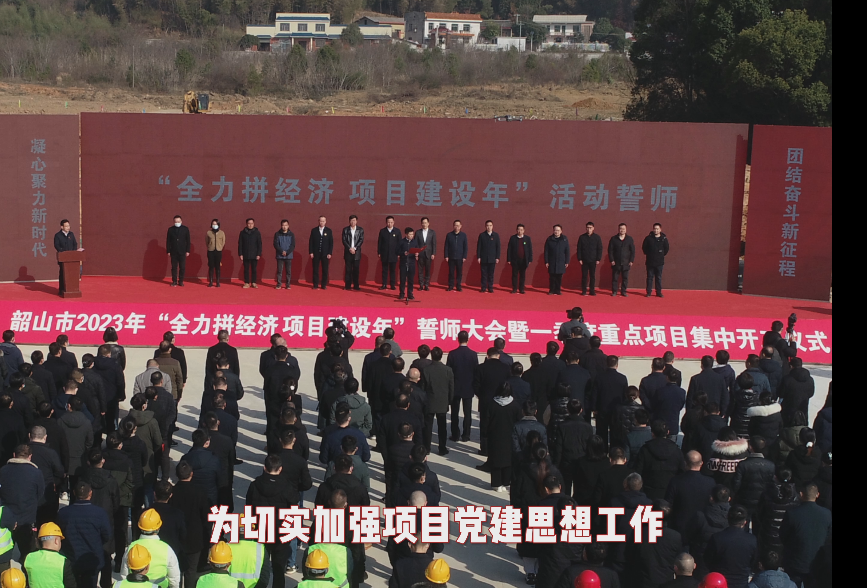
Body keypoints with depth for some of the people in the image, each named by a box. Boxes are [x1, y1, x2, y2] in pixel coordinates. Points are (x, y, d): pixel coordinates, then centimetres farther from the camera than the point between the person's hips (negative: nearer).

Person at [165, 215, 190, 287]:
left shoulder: (185, 229, 3)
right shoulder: (170, 229, 4)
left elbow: (188, 241, 4)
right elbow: (168, 241, 5)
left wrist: (187, 251, -1)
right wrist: (168, 251, 0)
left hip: (182, 252, 0)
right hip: (173, 252, 0)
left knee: (182, 267, 0)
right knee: (174, 267, 3)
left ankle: (181, 281, 9)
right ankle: (174, 281, 10)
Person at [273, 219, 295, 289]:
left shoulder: (291, 234, 4)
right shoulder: (277, 234, 3)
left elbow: (293, 245, 0)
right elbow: (275, 244, -2)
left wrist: (287, 252, -13)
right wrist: (282, 251, -14)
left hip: (289, 255, 0)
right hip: (280, 256, 0)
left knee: (288, 271, 2)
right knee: (279, 271, 0)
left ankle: (288, 285, 7)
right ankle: (279, 284, 5)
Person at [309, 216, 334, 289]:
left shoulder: (329, 231, 5)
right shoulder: (314, 230, 5)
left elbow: (331, 243, 4)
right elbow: (311, 242, 4)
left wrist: (330, 253, -4)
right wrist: (311, 252, -4)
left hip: (325, 254, 0)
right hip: (316, 253, 0)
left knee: (325, 270, 1)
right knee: (315, 269, 2)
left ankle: (324, 285, 8)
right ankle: (315, 285, 7)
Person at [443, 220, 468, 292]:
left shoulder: (463, 235, 4)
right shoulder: (449, 235, 4)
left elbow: (466, 247, 4)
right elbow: (446, 246, 5)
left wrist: (464, 257, -3)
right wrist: (446, 256, -3)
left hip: (460, 258, 0)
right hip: (451, 257, 0)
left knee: (459, 272, 3)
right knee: (451, 272, 2)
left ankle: (458, 286, 10)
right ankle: (450, 286, 9)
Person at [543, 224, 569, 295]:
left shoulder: (564, 239, 1)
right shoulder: (549, 239, 1)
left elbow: (567, 251, 3)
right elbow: (546, 251, 3)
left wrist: (567, 262, 0)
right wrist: (546, 261, -2)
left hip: (561, 262, 0)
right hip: (552, 262, 0)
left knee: (559, 277, 4)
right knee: (552, 277, 2)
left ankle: (557, 290, 13)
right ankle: (551, 290, 10)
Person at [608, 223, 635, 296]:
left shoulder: (629, 239, 4)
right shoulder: (613, 239, 2)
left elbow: (633, 251, 6)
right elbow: (610, 250, 2)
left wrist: (631, 261, -1)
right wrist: (611, 260, -6)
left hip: (626, 263, 1)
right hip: (616, 262, -1)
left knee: (625, 278, 3)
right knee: (614, 278, 2)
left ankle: (623, 291, 12)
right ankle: (614, 291, 10)